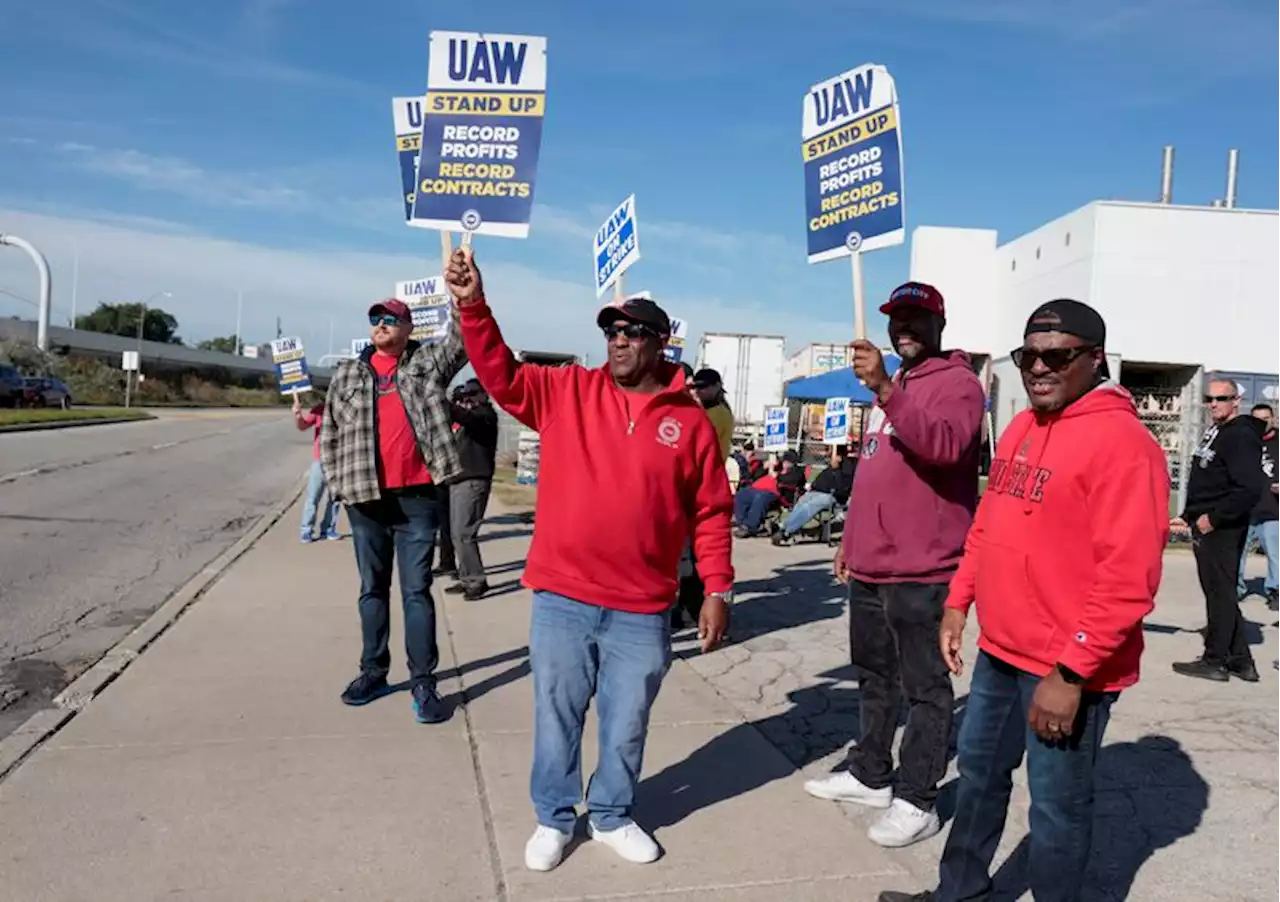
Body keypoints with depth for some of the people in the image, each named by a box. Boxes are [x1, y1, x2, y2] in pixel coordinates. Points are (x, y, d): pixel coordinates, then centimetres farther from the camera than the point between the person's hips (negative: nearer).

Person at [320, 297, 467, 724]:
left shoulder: (429, 362, 5)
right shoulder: (348, 373, 11)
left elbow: (463, 339, -12)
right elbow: (329, 433, 13)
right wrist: (338, 482, 5)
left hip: (417, 497, -3)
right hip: (366, 498, 3)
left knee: (416, 590, 0)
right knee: (373, 589, 14)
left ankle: (423, 682, 5)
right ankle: (373, 671, 26)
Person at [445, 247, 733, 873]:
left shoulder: (691, 421, 0)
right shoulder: (566, 392, 2)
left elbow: (711, 514, 2)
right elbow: (501, 375, -6)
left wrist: (717, 590, -1)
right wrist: (473, 305, -19)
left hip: (643, 610, 0)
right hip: (561, 600, 0)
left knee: (626, 724, 16)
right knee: (556, 716, 15)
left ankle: (612, 816, 39)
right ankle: (554, 818, 36)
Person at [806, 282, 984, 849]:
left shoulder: (957, 382, -8)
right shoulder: (892, 386, 21)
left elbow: (944, 444, -30)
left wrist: (885, 389, -38)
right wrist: (850, 540, 23)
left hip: (921, 570, -9)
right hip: (869, 566, 9)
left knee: (923, 689, 0)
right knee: (874, 678, 18)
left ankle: (916, 801, 8)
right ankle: (869, 774, 31)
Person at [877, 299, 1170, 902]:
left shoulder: (1121, 441, -18)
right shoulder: (1020, 429, 9)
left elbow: (1128, 577, -23)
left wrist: (1071, 671, -22)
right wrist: (958, 603, 12)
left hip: (1066, 670, -8)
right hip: (1000, 652, 9)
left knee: (1057, 806, 8)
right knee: (978, 772, 21)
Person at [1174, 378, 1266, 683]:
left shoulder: (1241, 436, -14)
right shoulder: (1213, 432, 15)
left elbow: (1250, 488, -23)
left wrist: (1213, 518, -19)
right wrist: (1191, 516, 16)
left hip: (1221, 529, -10)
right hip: (1207, 527, 10)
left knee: (1220, 593, -2)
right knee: (1222, 593, 15)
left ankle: (1215, 661, 6)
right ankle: (1240, 660, 23)